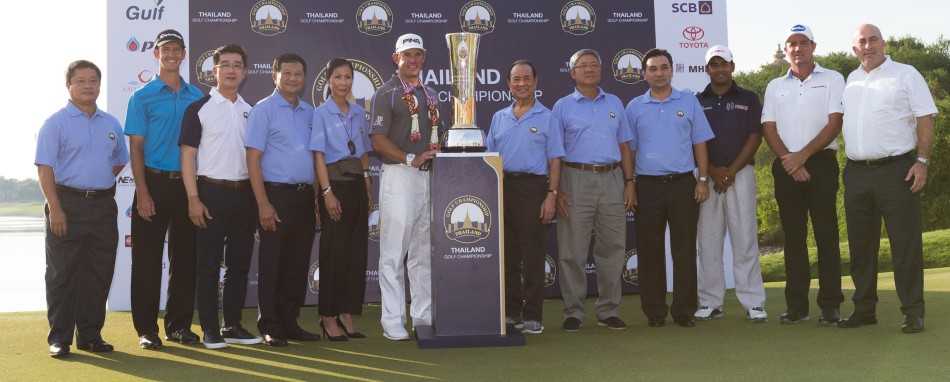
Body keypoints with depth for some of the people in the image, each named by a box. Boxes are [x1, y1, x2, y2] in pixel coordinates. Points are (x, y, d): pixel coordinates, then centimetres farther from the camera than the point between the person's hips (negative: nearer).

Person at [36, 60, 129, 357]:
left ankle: (90, 335, 19)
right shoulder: (56, 123, -3)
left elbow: (120, 160, 25)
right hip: (67, 203, -5)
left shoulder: (111, 124, 12)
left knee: (99, 274, 9)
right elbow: (45, 168, -9)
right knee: (62, 274, 1)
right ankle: (59, 338, 10)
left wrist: (101, 180, 9)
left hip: (103, 205, 5)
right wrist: (55, 209, -17)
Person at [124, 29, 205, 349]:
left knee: (185, 257, 8)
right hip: (154, 182, -3)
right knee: (148, 259, 1)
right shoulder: (143, 97, 1)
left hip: (187, 185, 3)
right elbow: (136, 148, -3)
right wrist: (143, 193, -12)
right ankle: (146, 329, 9)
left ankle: (178, 325, 19)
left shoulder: (196, 97, 9)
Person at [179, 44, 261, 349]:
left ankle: (233, 326, 19)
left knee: (239, 263, 9)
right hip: (212, 191, -5)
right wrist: (193, 199, -13)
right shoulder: (199, 109, -1)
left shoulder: (250, 111, 13)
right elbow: (188, 155, -5)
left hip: (244, 193, 5)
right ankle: (210, 329, 8)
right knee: (209, 264, 0)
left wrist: (258, 198, 8)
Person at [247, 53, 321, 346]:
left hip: (305, 196, 6)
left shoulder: (310, 112, 14)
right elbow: (253, 159, -8)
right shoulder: (263, 110, -3)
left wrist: (318, 197, 9)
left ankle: (290, 323, 21)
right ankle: (269, 327, 10)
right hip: (277, 193, -6)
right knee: (272, 264, 1)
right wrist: (263, 204, -15)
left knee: (298, 264, 10)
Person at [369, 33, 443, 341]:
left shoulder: (430, 94, 19)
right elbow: (378, 141, -10)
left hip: (429, 176, 7)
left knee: (423, 252, 12)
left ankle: (423, 316, 20)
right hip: (399, 175, -7)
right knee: (394, 252, -5)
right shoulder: (386, 93, -3)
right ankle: (393, 322, 0)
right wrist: (411, 159, -18)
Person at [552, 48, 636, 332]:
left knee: (612, 249, 5)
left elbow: (624, 147, 16)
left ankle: (609, 311, 15)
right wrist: (556, 190, -8)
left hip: (612, 180, 3)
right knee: (572, 251, -1)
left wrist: (629, 182, 6)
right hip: (576, 180, -3)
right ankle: (573, 312, 8)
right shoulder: (563, 106, 5)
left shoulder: (615, 103, 15)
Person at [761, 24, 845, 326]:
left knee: (826, 234, -4)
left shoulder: (832, 80, 5)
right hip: (785, 166, 3)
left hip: (821, 163, -3)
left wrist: (802, 155, -12)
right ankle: (796, 306, 9)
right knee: (793, 236, 5)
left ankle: (830, 305, 1)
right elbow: (769, 129, 6)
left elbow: (835, 123, -4)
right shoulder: (775, 87, 14)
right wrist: (789, 161, -8)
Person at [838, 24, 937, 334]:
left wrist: (922, 161, -12)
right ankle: (864, 309, 18)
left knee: (905, 244, -3)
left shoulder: (905, 75, 2)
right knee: (860, 246, 9)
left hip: (896, 169, -5)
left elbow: (925, 119, -3)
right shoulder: (850, 81, 15)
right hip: (856, 172, 5)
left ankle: (913, 311, 4)